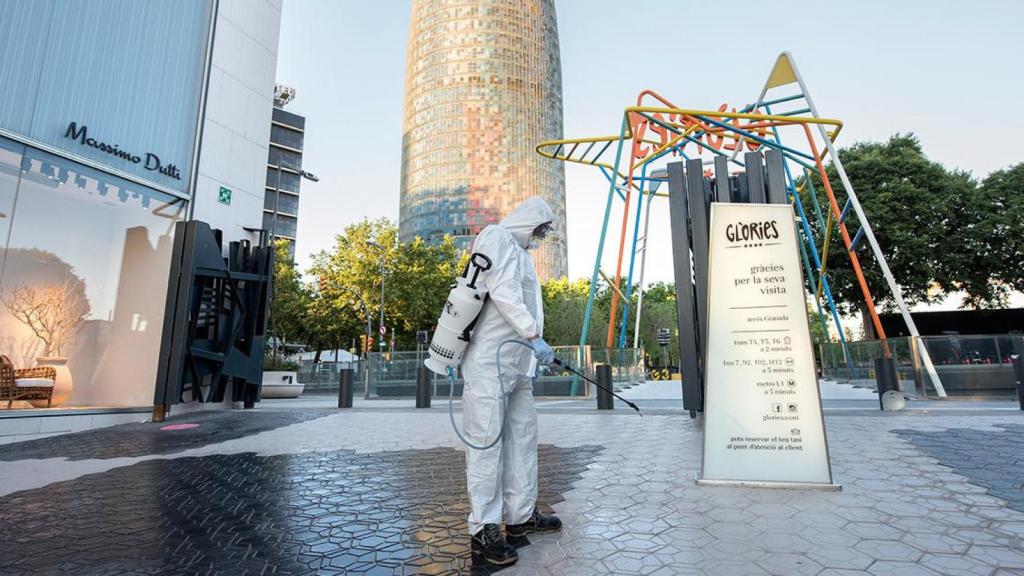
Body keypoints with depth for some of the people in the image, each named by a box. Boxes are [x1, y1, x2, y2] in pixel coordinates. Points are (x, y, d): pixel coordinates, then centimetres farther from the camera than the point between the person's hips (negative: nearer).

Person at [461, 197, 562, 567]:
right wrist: (534, 337, -23)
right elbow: (503, 292, -19)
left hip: (517, 362, 10)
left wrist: (533, 350, 19)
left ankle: (521, 515, 25)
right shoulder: (497, 238, -5)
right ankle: (484, 530, 6)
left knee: (523, 435, 13)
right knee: (488, 442, -4)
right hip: (490, 361, -10)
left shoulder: (520, 251, 24)